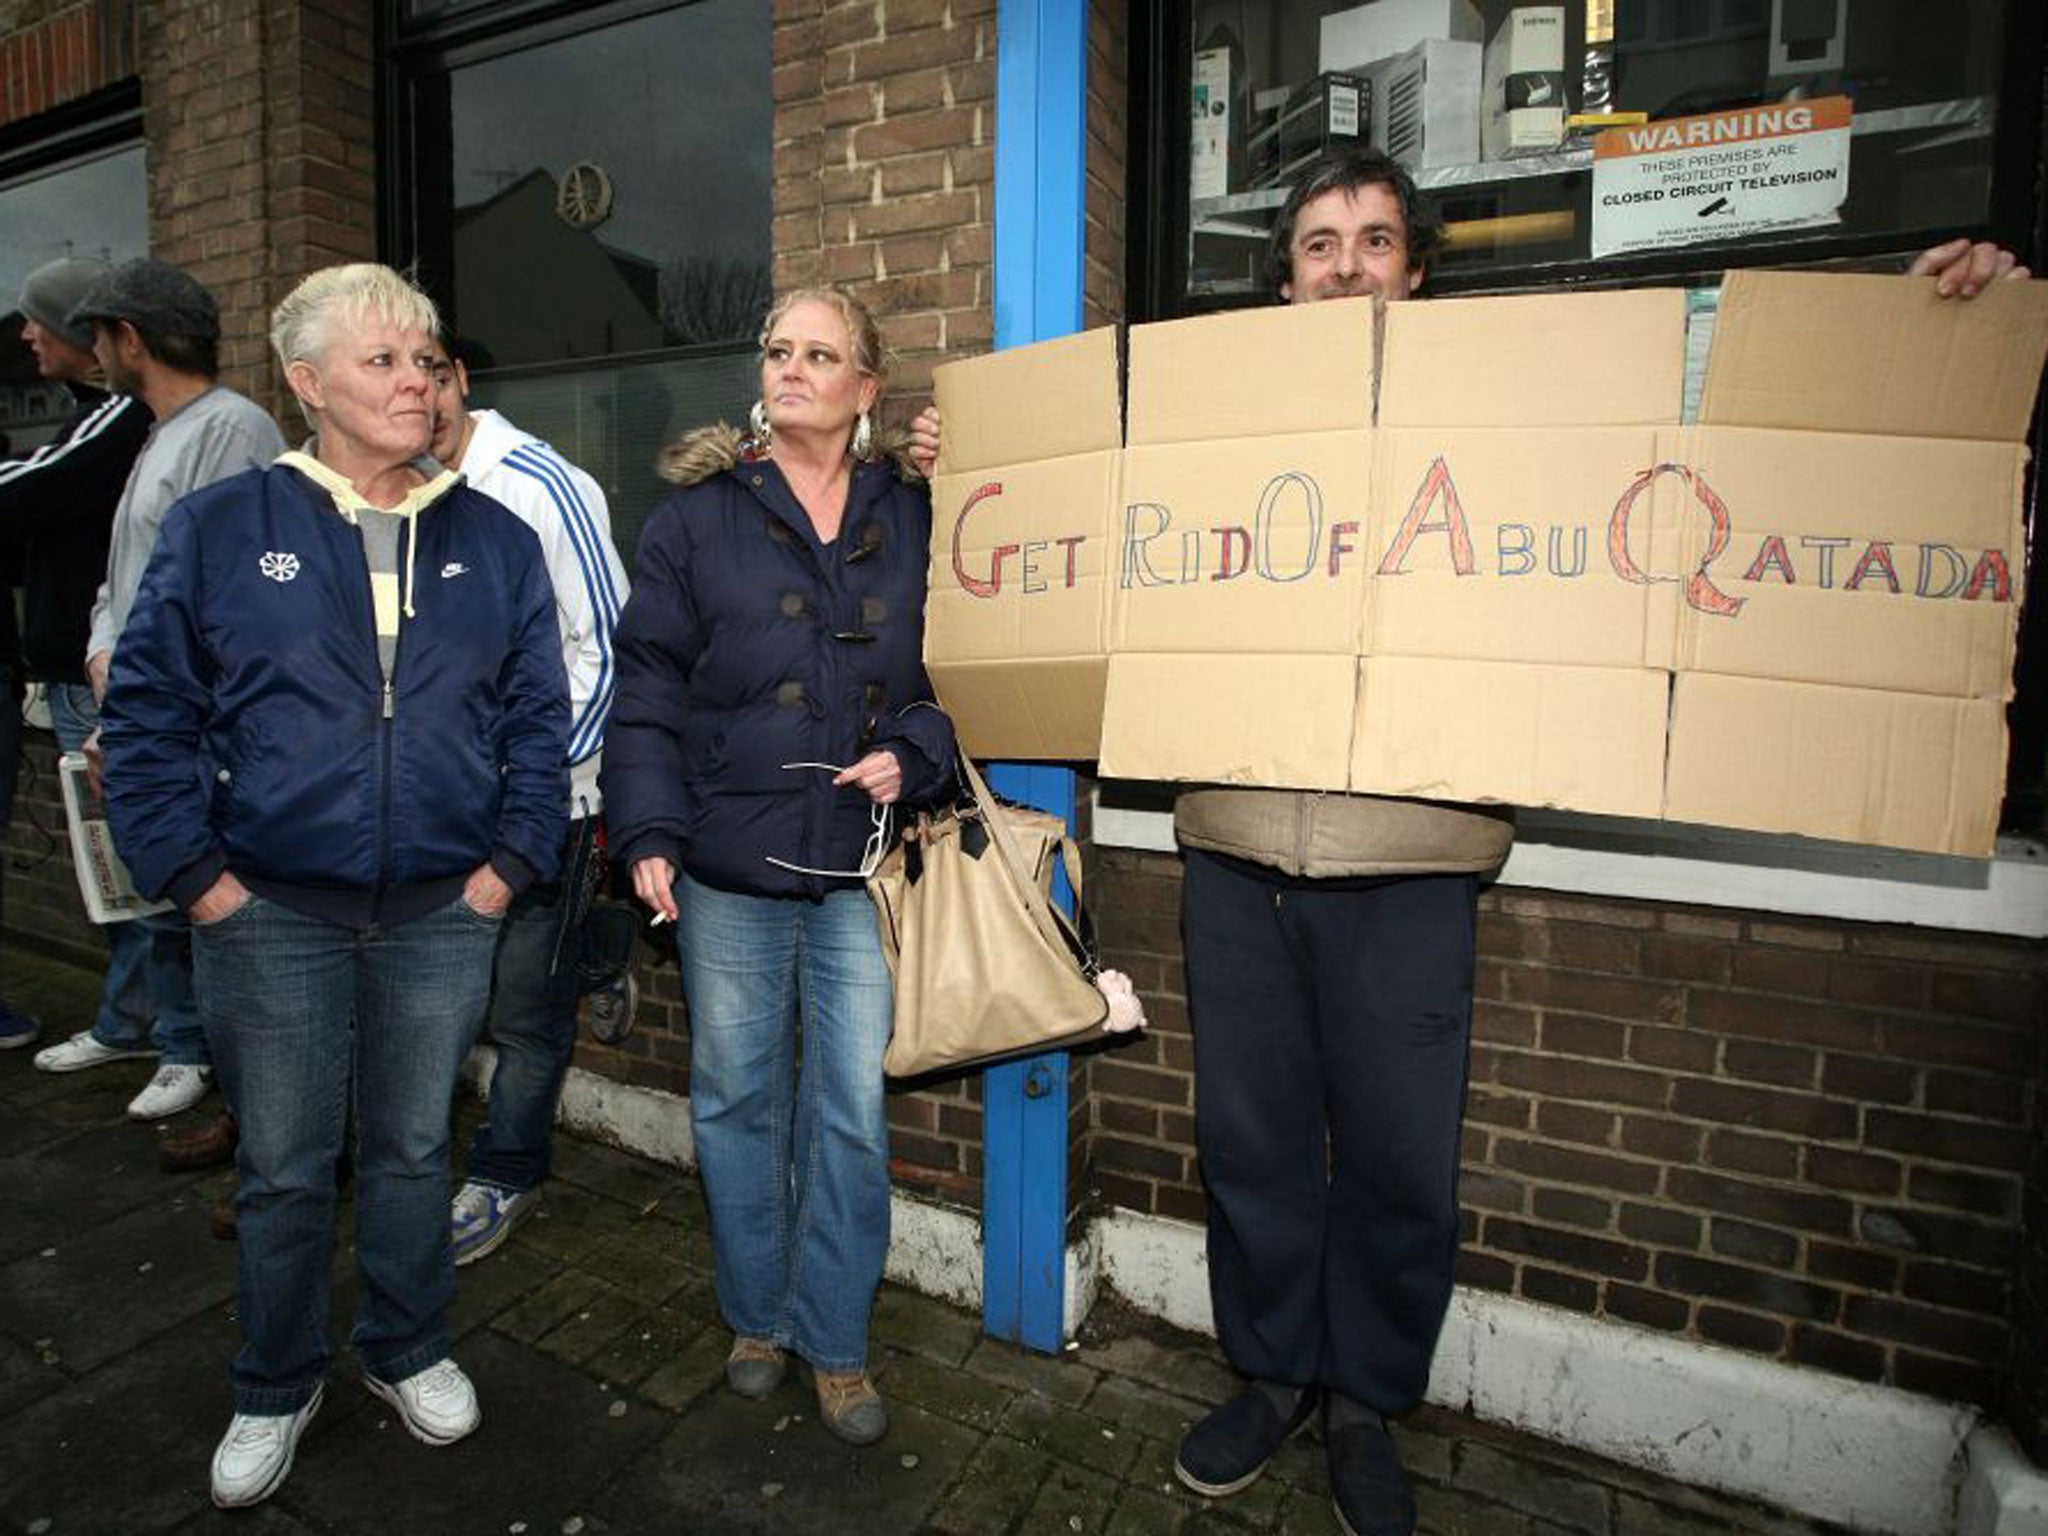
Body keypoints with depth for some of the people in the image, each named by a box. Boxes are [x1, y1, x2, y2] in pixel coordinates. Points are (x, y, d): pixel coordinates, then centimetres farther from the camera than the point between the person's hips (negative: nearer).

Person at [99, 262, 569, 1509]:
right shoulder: (220, 530, -1)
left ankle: (409, 1352, 38)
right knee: (284, 1168, 12)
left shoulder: (494, 540, 4)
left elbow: (539, 715, 3)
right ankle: (277, 1387, 36)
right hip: (271, 917, -1)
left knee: (413, 1149, 16)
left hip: (442, 916, 1)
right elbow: (149, 710, 1)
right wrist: (194, 871, -5)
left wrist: (511, 859, -3)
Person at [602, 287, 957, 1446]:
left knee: (852, 1111, 6)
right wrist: (649, 834, -7)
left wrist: (910, 757, -11)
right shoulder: (700, 515, 4)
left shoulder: (913, 517, 6)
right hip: (728, 865, 0)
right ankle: (758, 1318, 36)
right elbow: (649, 689, 1)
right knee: (737, 1098, 13)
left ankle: (836, 1342, 27)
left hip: (860, 868, 0)